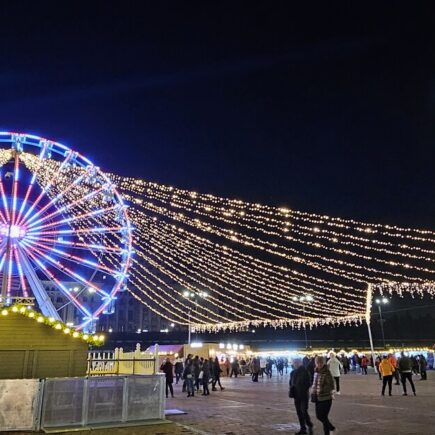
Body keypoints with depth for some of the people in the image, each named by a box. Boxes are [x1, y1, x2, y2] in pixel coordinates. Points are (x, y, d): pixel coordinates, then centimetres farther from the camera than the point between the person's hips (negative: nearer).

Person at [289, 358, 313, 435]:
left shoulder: (305, 371, -11)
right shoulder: (293, 372, 6)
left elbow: (308, 383, -13)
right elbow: (291, 383, 13)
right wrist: (291, 391, -1)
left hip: (303, 395, -6)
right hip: (296, 395, 6)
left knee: (304, 411, -8)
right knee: (299, 412, 10)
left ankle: (309, 426, 14)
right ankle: (303, 428, 21)